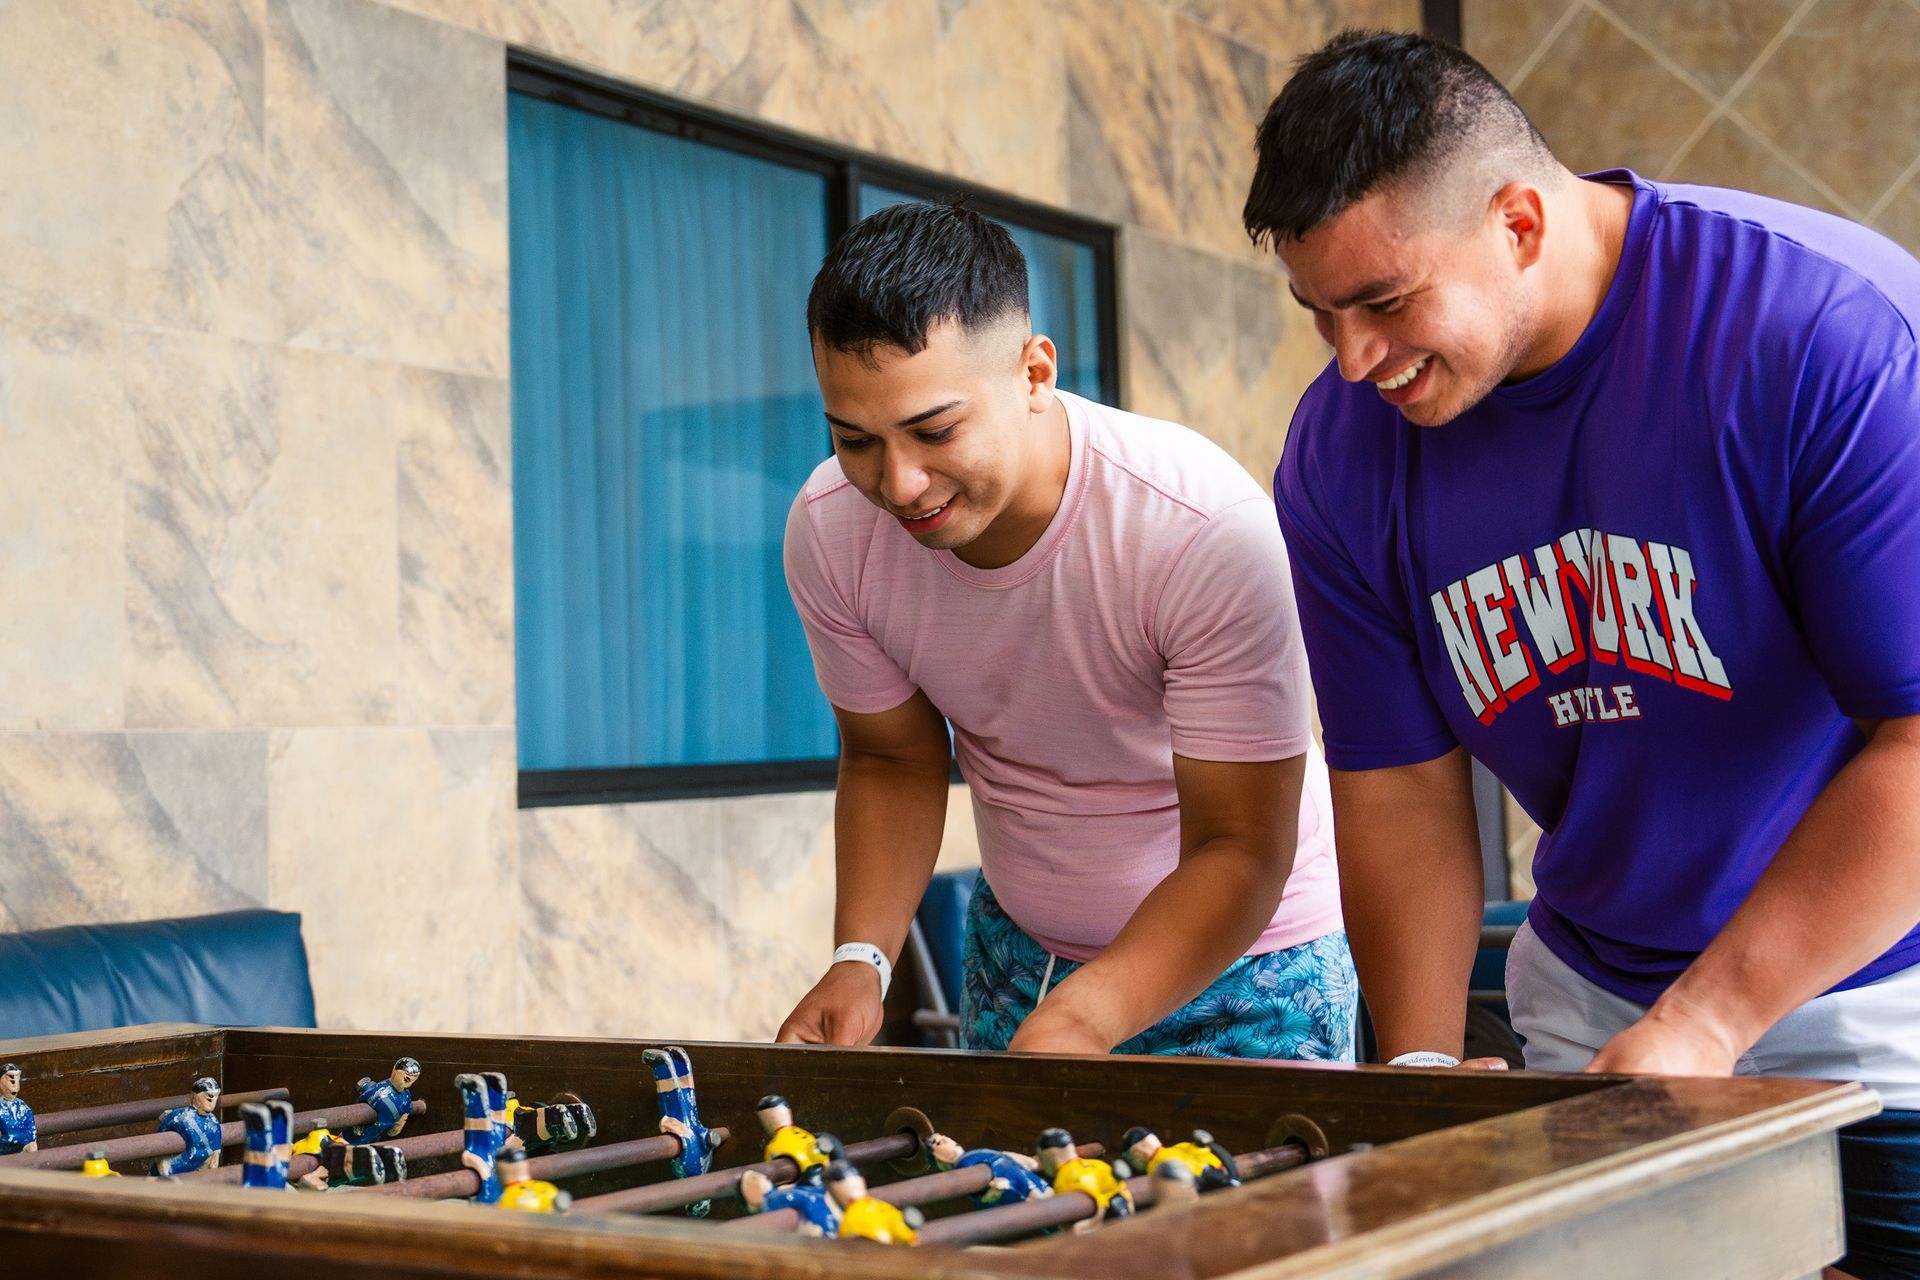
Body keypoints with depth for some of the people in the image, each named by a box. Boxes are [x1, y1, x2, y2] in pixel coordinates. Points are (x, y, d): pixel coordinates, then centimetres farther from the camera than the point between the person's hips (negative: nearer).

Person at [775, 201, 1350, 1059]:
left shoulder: (1210, 531, -32)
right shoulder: (828, 530, -17)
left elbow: (1238, 852, -28)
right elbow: (891, 758, -1)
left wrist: (1075, 1023, -43)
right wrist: (861, 960, -17)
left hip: (1245, 959, -3)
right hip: (1016, 950, 4)